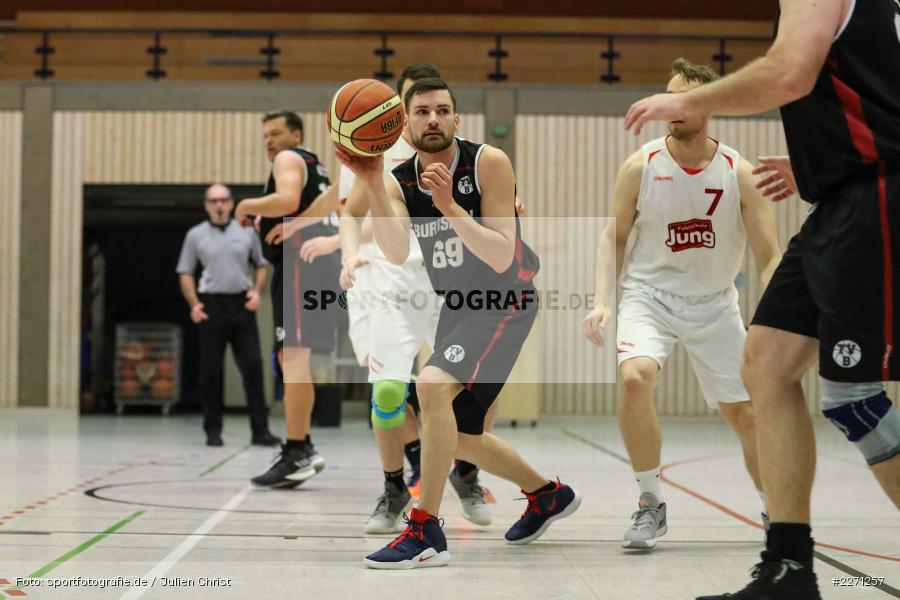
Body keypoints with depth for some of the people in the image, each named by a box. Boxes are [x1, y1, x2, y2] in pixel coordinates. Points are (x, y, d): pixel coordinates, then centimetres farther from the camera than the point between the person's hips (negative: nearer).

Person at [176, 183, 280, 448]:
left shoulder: (247, 233, 9)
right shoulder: (196, 235, 5)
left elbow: (261, 265, 16)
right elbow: (185, 273, 6)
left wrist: (256, 291, -1)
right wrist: (194, 304, -7)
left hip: (242, 305, 1)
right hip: (211, 306, -1)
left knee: (253, 365, -4)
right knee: (211, 370, 3)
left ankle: (260, 430, -2)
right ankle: (213, 430, 13)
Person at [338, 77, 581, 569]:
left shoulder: (489, 163, -16)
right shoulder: (397, 182, -4)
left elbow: (502, 258, -23)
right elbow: (396, 254, -23)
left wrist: (449, 207, -34)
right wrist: (370, 183, -34)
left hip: (507, 298, -7)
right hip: (457, 305, 7)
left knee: (433, 386, -29)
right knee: (459, 438, 14)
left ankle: (425, 531, -23)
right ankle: (548, 495, 38)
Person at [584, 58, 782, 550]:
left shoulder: (739, 173, -12)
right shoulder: (640, 166, -11)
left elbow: (769, 256, -8)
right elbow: (614, 237, 0)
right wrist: (602, 301, -13)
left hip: (715, 304, 1)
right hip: (649, 294, -1)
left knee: (743, 413, 7)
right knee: (634, 378, -29)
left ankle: (774, 509, 34)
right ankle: (651, 505, -12)